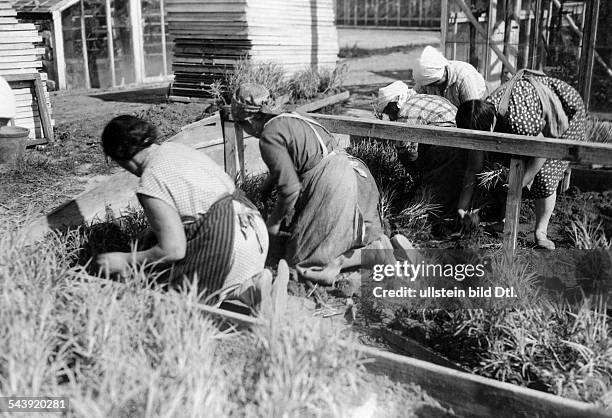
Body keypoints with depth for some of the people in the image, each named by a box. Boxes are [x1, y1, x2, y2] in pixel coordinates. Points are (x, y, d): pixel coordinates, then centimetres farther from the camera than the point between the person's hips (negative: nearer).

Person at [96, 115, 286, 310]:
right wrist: (154, 231, 36)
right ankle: (253, 280, 9)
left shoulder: (150, 184, -13)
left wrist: (125, 260, 1)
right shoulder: (177, 148, 13)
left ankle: (241, 290, -4)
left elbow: (174, 250, -13)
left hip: (229, 246, -9)